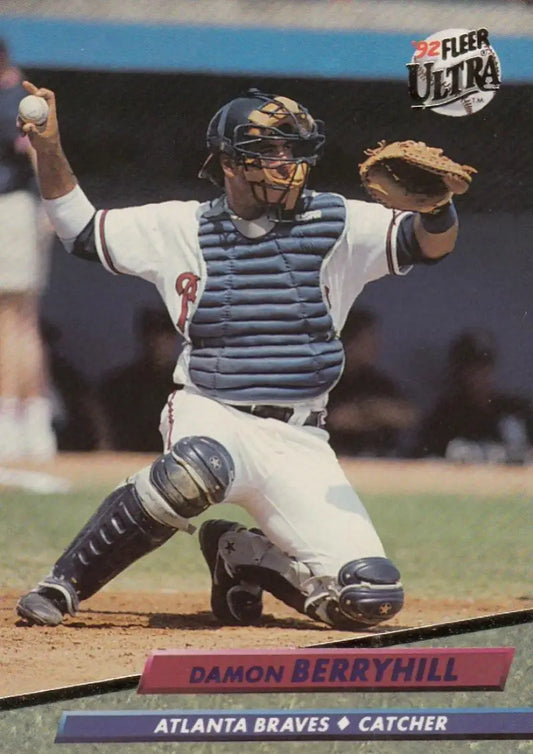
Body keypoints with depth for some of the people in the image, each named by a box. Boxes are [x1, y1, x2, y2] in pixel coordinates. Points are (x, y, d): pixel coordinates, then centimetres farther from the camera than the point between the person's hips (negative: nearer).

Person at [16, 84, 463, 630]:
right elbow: (80, 230, 16)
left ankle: (239, 554, 16)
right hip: (208, 418, -2)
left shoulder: (335, 225, 4)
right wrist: (49, 149, 2)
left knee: (372, 596, -13)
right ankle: (62, 586, -24)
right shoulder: (181, 228, 7)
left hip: (300, 440, 2)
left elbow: (435, 242, -9)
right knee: (198, 469, -41)